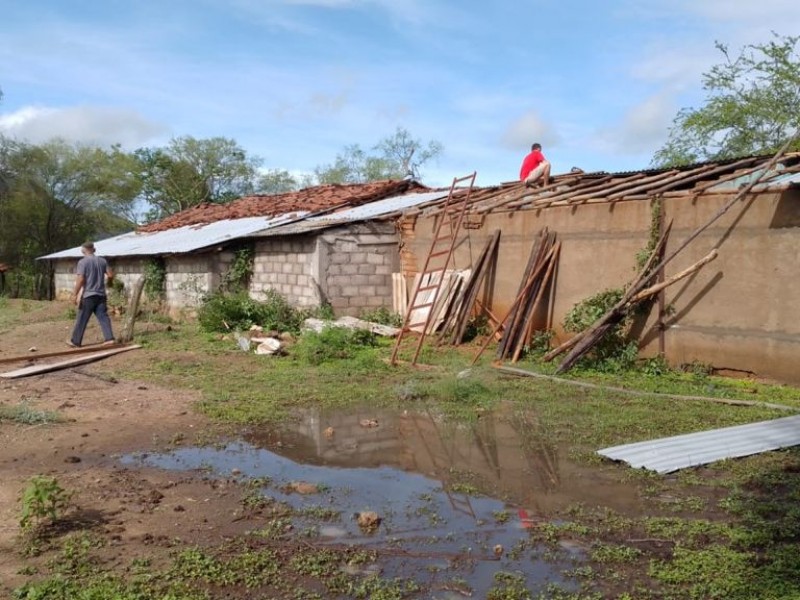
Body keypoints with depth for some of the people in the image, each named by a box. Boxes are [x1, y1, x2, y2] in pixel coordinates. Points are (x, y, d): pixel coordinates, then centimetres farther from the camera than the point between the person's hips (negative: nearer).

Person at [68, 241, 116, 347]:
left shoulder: (83, 262, -8)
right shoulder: (102, 260, 7)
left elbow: (80, 279, -14)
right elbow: (110, 275, 6)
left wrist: (75, 294, -11)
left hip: (88, 295, -4)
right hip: (101, 294, 4)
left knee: (82, 319, 3)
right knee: (103, 317, 3)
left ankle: (75, 341, 12)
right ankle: (109, 338, -6)